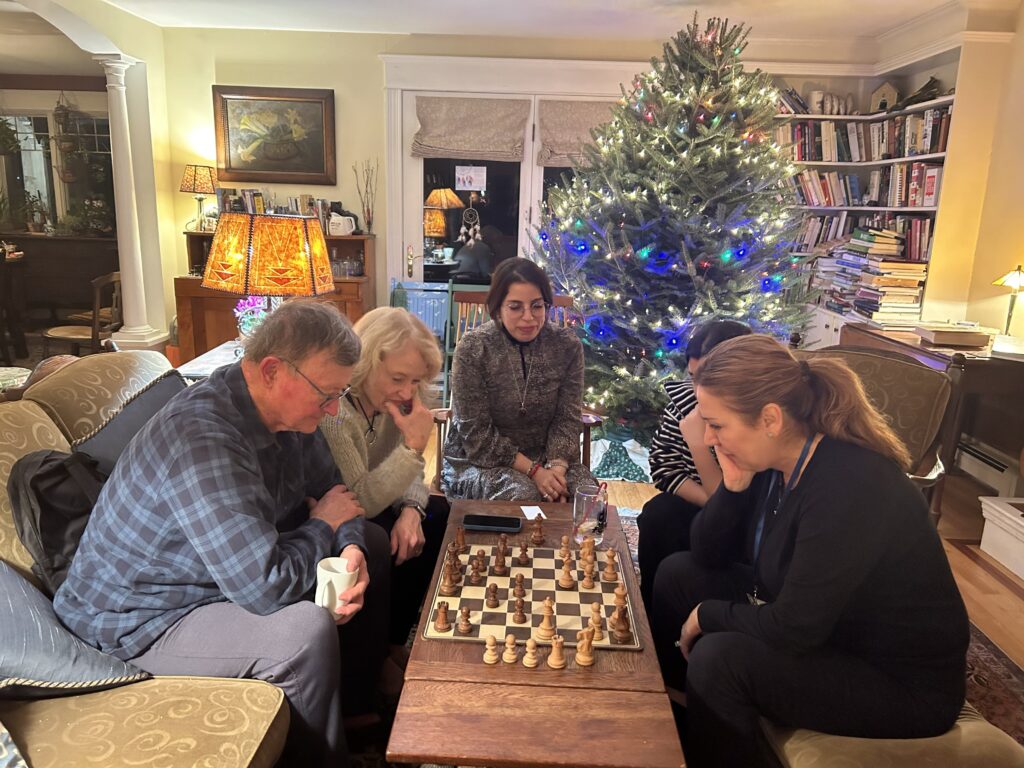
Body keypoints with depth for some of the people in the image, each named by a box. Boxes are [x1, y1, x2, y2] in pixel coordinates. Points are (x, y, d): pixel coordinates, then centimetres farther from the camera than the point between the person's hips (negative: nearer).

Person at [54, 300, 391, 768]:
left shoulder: (285, 408, -8)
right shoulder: (203, 443, -36)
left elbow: (328, 490, 5)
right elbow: (266, 588, -37)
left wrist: (349, 547, -16)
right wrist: (325, 527, -18)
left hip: (237, 566, 9)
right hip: (140, 618, -9)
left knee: (372, 543, 7)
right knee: (307, 630, -31)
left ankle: (357, 704, 23)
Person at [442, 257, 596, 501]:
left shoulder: (567, 346, -5)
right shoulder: (473, 349, -15)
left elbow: (566, 419, -4)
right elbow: (476, 434, -15)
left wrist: (557, 467, -23)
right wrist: (533, 471, -22)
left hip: (543, 457, 4)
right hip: (478, 462, -3)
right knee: (524, 494, -32)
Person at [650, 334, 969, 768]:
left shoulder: (849, 487, -32)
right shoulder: (773, 461, -7)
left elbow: (792, 629, -30)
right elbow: (706, 556, 0)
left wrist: (706, 615, -13)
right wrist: (733, 487, -17)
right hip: (821, 629, 8)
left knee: (719, 659, -27)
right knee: (678, 574, 4)